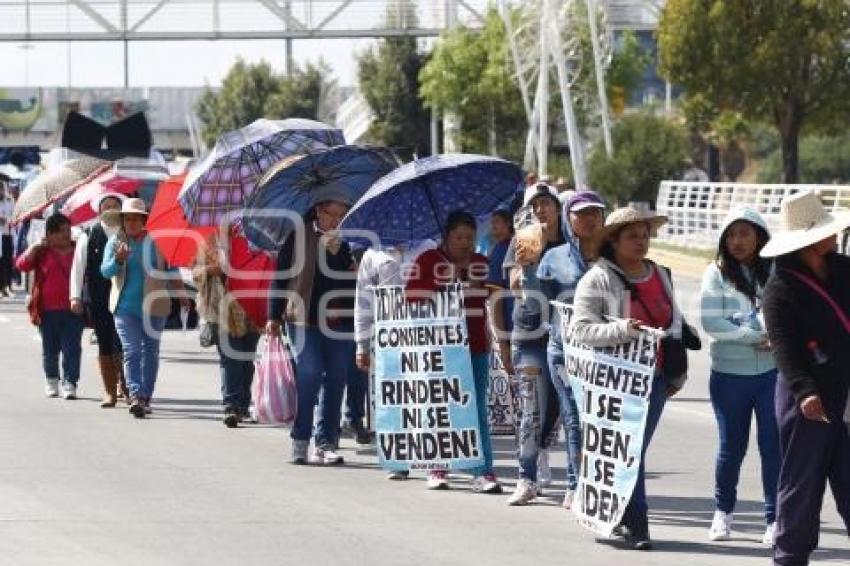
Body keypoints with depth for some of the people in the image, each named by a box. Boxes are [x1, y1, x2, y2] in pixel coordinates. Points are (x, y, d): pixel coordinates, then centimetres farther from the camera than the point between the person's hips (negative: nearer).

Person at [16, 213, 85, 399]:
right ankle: (52, 381, 28)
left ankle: (70, 383, -6)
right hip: (48, 311, 0)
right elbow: (22, 265, -8)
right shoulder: (43, 252, 3)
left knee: (71, 348, -7)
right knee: (50, 349, 12)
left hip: (73, 309, 0)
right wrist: (35, 247, -16)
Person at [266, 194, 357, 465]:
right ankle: (300, 440, -2)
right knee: (309, 374, -11)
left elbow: (356, 279, 5)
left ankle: (325, 443, 10)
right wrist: (274, 316, 2)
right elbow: (281, 275, 5)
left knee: (335, 382, 3)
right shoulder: (300, 237, 3)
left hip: (339, 322, 3)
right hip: (303, 319, -3)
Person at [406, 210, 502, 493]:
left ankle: (483, 471, -3)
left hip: (476, 348, 3)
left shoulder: (483, 264, 10)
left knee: (477, 411, 0)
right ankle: (437, 470, 14)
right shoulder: (428, 261, -2)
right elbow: (415, 303, -6)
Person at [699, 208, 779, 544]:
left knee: (774, 446, -4)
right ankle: (723, 511, 29)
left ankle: (775, 519, 1)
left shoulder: (775, 273, 3)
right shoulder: (717, 273, 2)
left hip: (772, 371, 0)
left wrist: (739, 327, -14)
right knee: (731, 447, 9)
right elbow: (710, 322, -7)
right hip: (730, 374, 0)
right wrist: (757, 335, -10)